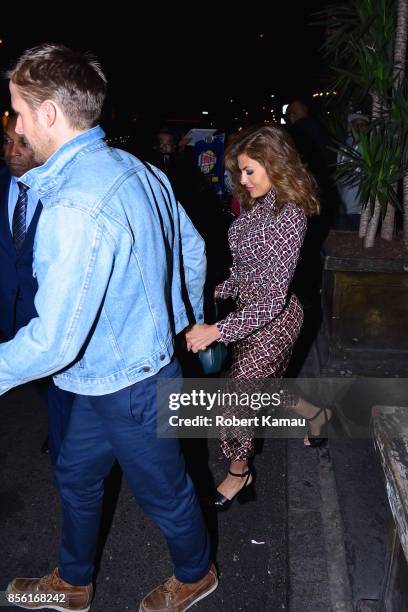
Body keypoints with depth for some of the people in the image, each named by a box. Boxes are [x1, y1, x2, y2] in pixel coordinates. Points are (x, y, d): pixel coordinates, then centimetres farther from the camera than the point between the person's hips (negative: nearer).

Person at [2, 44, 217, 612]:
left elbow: (55, 340, -30)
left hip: (125, 387, -9)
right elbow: (193, 250, 8)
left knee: (164, 491, 18)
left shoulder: (73, 207, -30)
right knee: (76, 476, 26)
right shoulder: (139, 169, -2)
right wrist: (189, 322, 22)